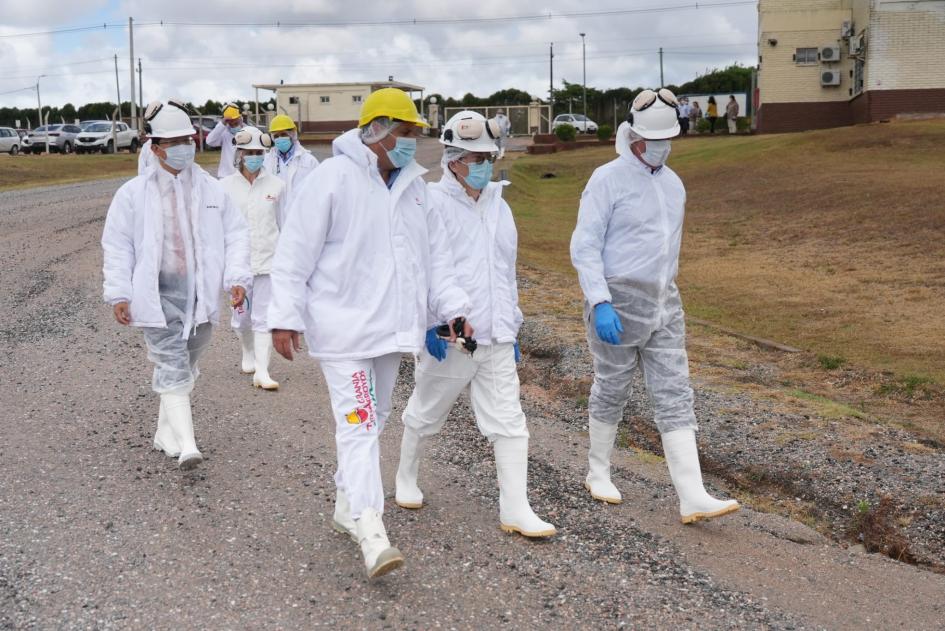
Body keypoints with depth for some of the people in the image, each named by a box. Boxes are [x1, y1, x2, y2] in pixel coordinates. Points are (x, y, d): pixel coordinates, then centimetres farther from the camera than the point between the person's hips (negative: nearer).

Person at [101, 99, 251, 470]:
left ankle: (166, 433, 31)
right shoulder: (134, 193, -2)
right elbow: (117, 245, 1)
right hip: (158, 296, -3)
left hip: (200, 296, 4)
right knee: (173, 369, -10)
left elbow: (236, 234, 6)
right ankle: (187, 446, -15)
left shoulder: (211, 190, 4)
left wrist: (237, 278, -5)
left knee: (186, 367, 14)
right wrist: (119, 294, -4)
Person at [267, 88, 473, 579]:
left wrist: (453, 308, 4)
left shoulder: (413, 185, 8)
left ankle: (347, 506, 33)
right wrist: (285, 317, -15)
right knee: (358, 420, -13)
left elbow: (434, 253, 13)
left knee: (374, 418, 16)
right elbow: (295, 252, -12)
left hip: (391, 325, 7)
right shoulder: (333, 178, -13)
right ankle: (370, 531, -14)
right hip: (343, 325, -7)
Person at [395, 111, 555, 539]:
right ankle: (406, 478, 37)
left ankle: (515, 510, 2)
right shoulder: (433, 204, -7)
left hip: (496, 339, 5)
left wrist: (512, 327, 20)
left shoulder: (498, 207, 14)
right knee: (426, 414, 13)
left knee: (508, 422, -1)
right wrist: (430, 322, -17)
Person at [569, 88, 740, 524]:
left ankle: (693, 499, -4)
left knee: (675, 397, -1)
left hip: (663, 304, 6)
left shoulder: (673, 184, 12)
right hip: (616, 302, -6)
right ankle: (599, 472, 29)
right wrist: (600, 304, -24)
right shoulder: (607, 180, -10)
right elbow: (584, 246, -14)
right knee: (612, 390, 8)